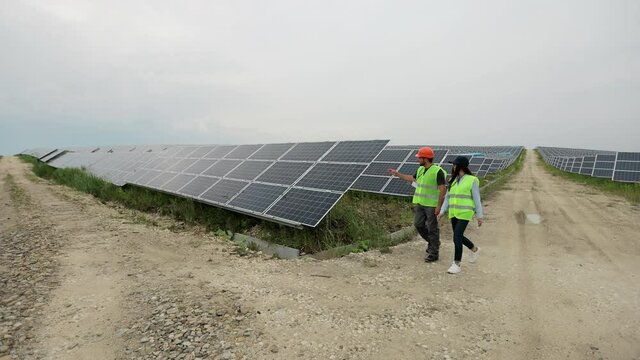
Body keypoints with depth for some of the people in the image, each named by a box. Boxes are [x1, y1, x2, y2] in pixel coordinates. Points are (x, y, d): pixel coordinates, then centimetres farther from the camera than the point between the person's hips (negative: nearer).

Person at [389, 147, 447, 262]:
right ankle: (432, 242, 33)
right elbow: (412, 178, 25)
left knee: (432, 228, 1)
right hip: (420, 203, 8)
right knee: (418, 224, 11)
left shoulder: (438, 171, -15)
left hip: (432, 205, -7)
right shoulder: (421, 169, 9)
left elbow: (443, 189, -18)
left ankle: (433, 253, 13)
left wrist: (439, 206, -20)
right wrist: (397, 174, 24)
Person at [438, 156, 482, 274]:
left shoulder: (472, 180, -8)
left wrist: (479, 216, -7)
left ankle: (456, 264, 0)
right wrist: (442, 211, 1)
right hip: (454, 213, 7)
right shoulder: (453, 180, 9)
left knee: (457, 238, -12)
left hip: (465, 214, -7)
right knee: (458, 236, 18)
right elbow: (448, 197, 8)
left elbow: (477, 199, -7)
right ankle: (474, 249, 45)